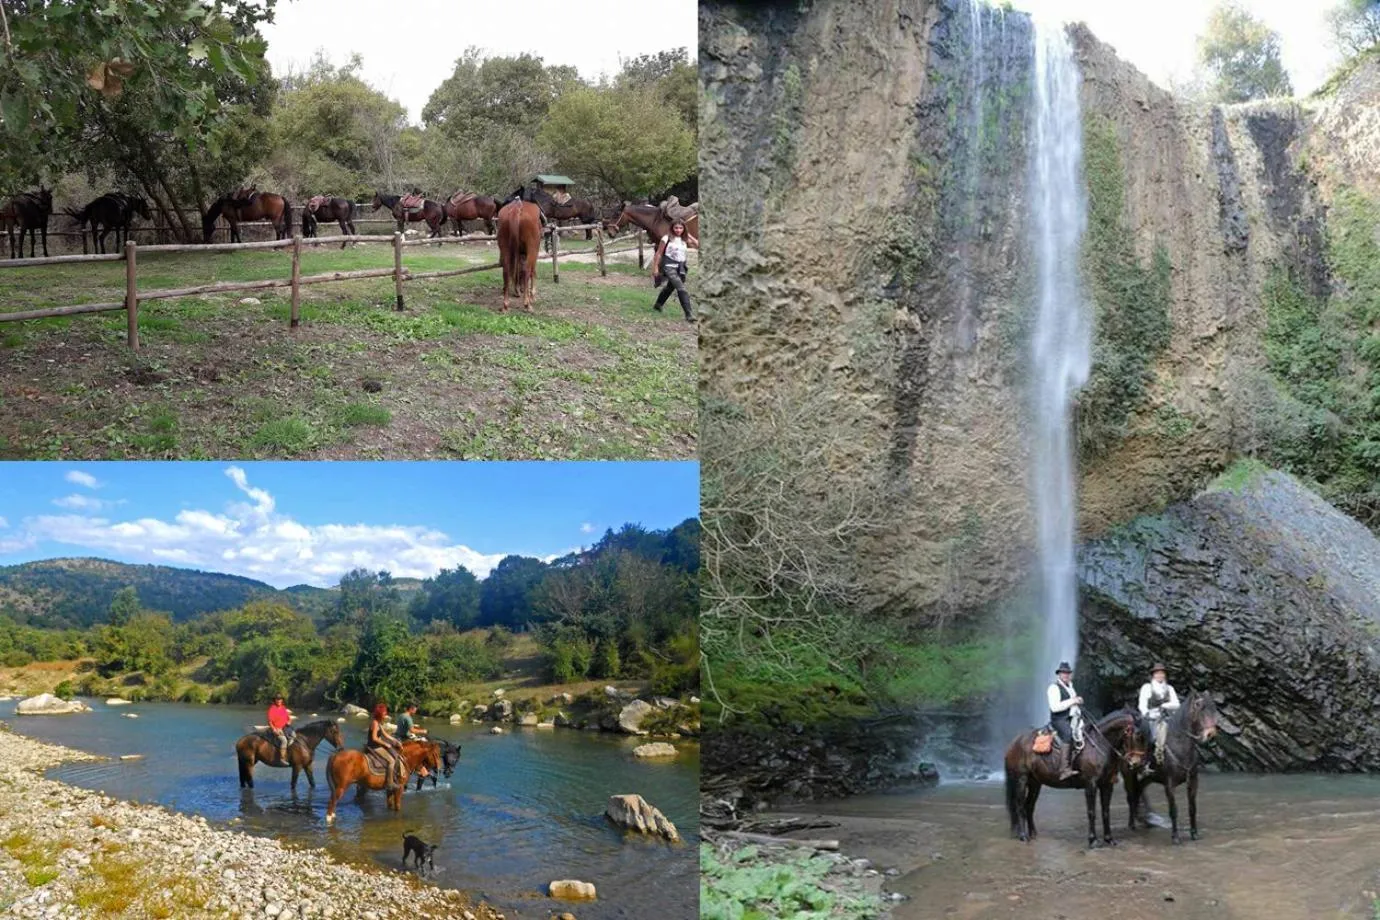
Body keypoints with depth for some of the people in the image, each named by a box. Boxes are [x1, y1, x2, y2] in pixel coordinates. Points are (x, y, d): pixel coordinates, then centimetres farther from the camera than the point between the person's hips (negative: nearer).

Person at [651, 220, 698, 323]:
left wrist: (690, 237, -4)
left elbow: (698, 244, -3)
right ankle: (688, 314, -25)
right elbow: (659, 253, 2)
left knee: (670, 287, 21)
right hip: (669, 265, -6)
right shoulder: (667, 239, -2)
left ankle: (658, 305, 45)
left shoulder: (685, 240, 9)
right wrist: (655, 267, 0)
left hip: (681, 267, 6)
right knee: (681, 288, -19)